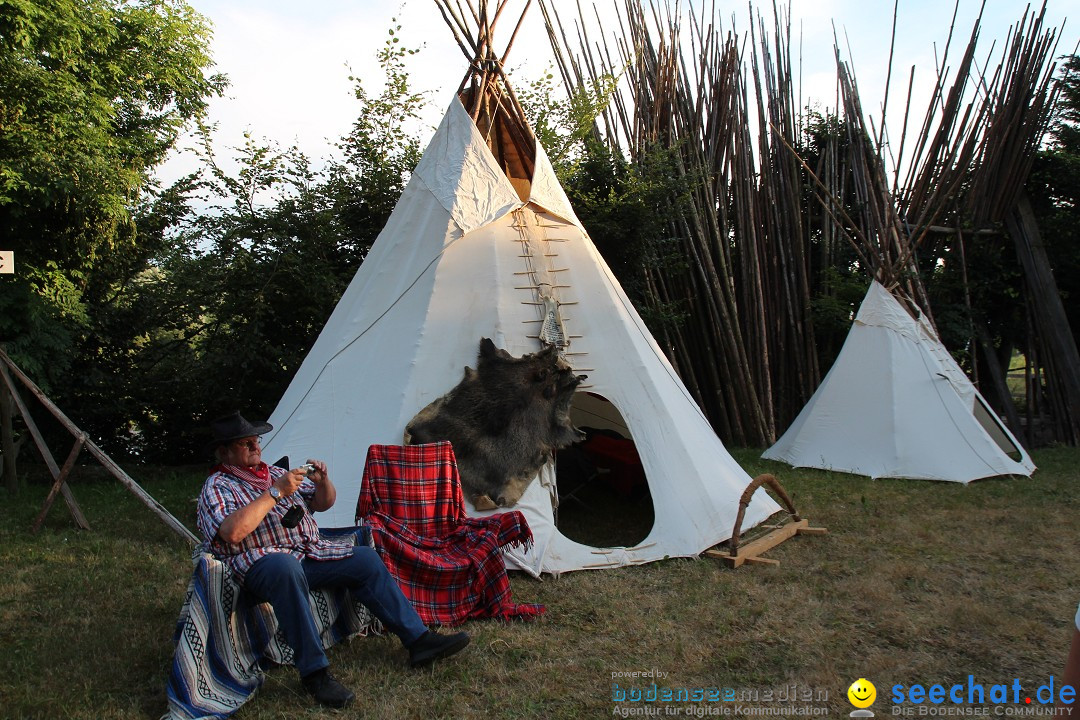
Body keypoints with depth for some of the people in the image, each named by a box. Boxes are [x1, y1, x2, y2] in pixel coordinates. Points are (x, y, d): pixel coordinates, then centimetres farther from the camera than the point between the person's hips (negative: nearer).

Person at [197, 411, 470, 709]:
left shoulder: (273, 472, 19)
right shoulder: (217, 487, -1)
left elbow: (323, 503, 22)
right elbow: (232, 532, -23)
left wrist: (322, 480, -1)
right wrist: (275, 492, -21)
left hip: (310, 552, 7)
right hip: (265, 561, -7)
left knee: (366, 558, -5)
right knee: (286, 568, -40)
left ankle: (418, 639, -2)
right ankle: (313, 672, -34)